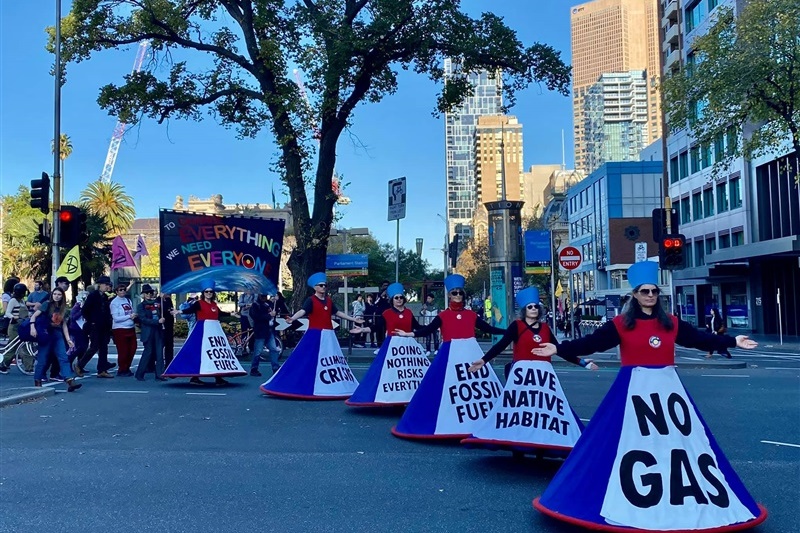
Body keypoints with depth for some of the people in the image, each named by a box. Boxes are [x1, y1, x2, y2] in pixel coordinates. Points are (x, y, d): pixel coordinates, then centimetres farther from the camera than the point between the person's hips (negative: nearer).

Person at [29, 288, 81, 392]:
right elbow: (34, 316, -8)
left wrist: (68, 339, 6)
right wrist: (32, 327, -25)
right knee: (42, 359, 0)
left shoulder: (64, 309, 10)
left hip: (58, 335, 4)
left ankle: (70, 382, -17)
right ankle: (37, 382, 14)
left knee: (64, 358, -7)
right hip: (46, 334, -4)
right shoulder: (47, 304, -3)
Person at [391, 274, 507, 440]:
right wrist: (408, 334, -15)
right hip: (451, 354, -2)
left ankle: (482, 420, 11)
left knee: (477, 387, 1)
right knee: (449, 387, -3)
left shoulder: (471, 314, 9)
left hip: (472, 352, 2)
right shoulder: (443, 316, 2)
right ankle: (449, 422, 8)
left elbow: (488, 328, 12)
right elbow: (427, 330, -3)